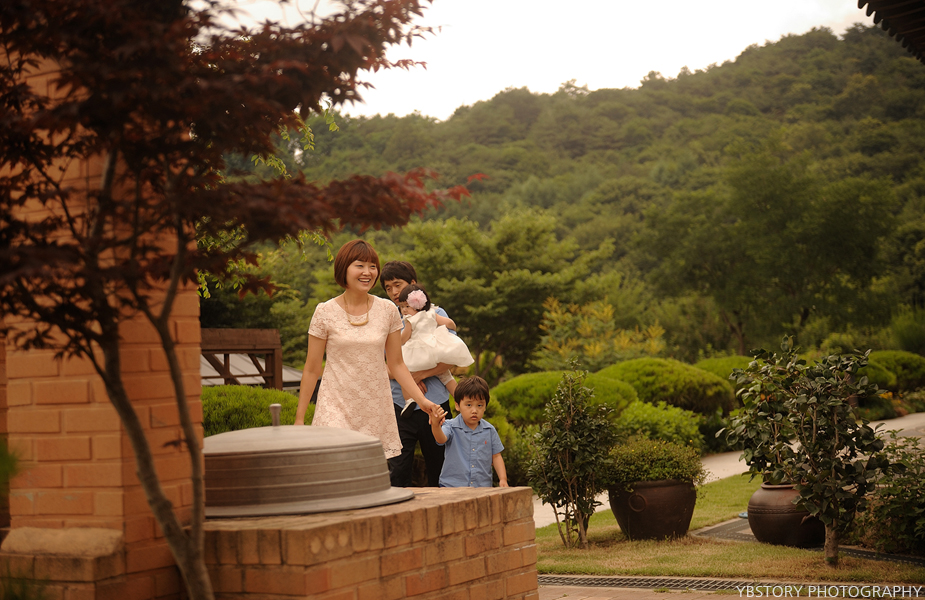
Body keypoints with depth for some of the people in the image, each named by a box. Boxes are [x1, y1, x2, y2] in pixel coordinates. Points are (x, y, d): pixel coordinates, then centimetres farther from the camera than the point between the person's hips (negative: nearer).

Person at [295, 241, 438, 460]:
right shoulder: (325, 312, -2)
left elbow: (396, 364, 11)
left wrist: (421, 399, -2)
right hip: (336, 409, -2)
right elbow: (311, 370, 3)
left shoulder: (387, 310, 5)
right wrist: (299, 418, 3)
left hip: (376, 413, 2)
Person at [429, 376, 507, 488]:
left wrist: (503, 479, 5)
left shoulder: (489, 431, 8)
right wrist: (435, 425, -43)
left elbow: (496, 456, 15)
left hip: (482, 487, 2)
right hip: (451, 486, -2)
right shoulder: (452, 427, -1)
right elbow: (441, 439, -22)